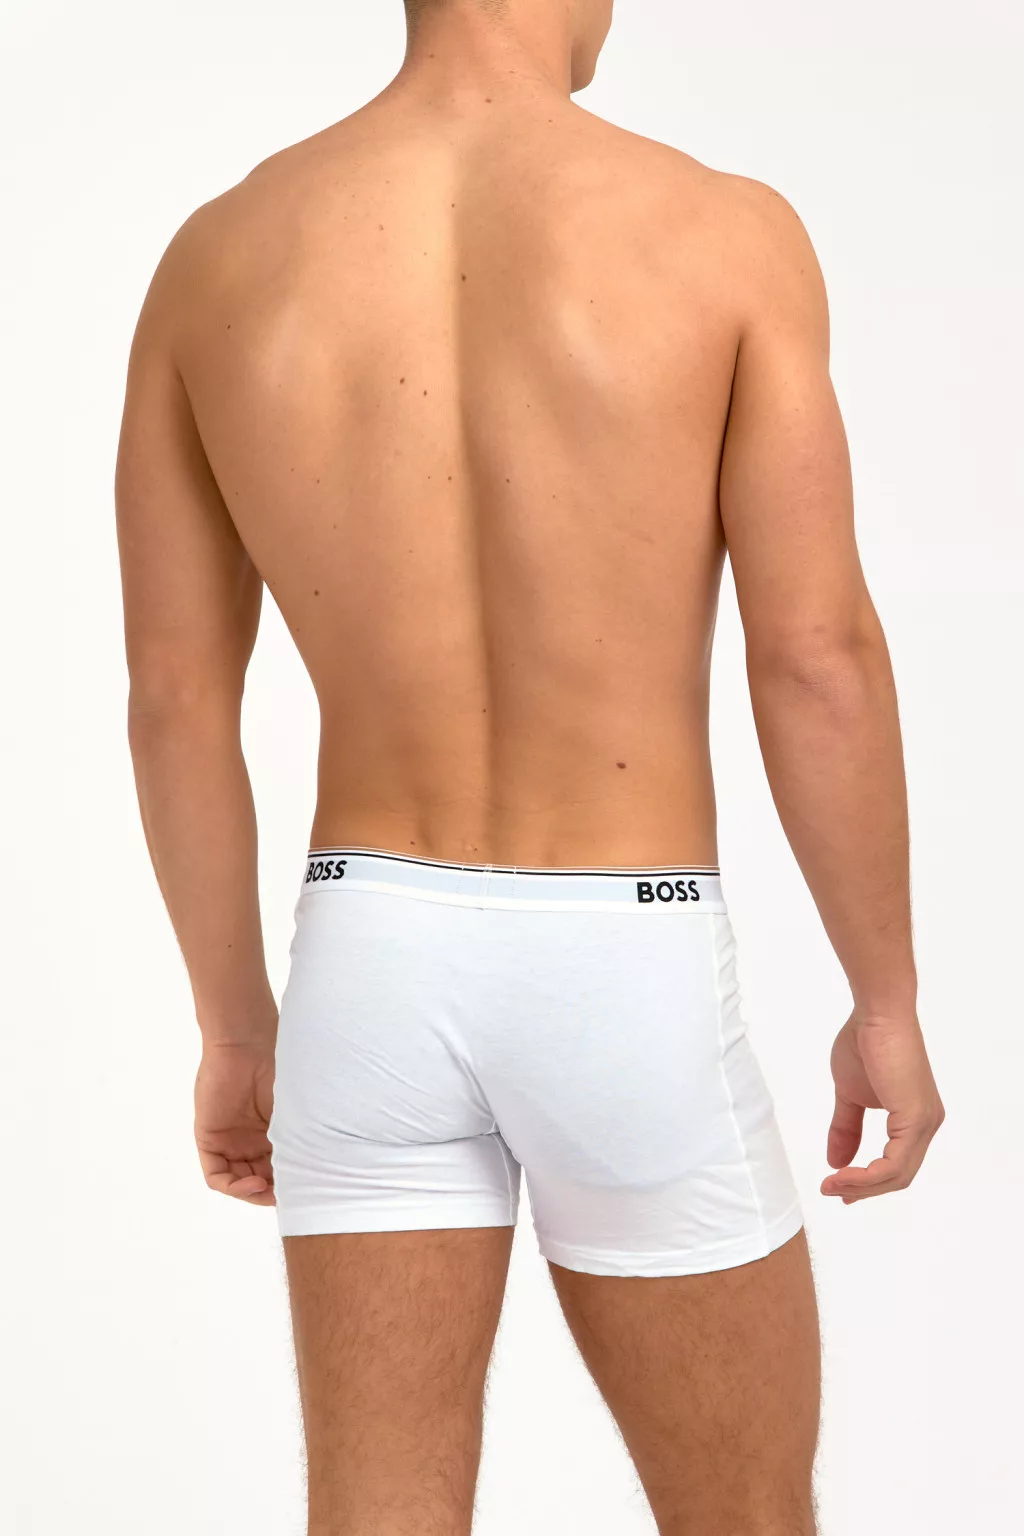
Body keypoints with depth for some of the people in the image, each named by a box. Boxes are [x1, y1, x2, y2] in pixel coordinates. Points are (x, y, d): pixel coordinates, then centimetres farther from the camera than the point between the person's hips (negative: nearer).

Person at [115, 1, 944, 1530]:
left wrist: (234, 1023, 13)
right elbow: (818, 660, -13)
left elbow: (175, 696, 1)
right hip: (628, 979, -3)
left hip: (374, 956, 3)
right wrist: (889, 1002, 0)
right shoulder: (725, 233, -12)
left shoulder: (215, 256, -2)